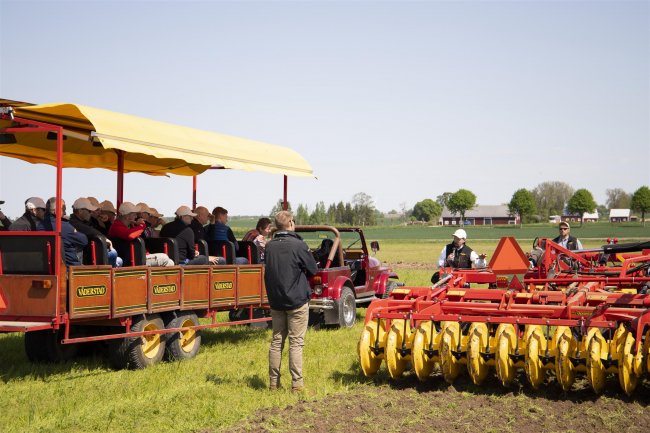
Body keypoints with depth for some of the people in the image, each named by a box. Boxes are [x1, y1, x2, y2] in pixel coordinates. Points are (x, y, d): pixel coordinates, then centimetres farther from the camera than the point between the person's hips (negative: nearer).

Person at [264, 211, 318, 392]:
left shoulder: (269, 246, 1)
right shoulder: (298, 245, -14)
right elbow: (313, 270, -4)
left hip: (275, 301, 5)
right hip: (297, 300, -5)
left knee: (276, 341, 13)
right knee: (296, 343, 0)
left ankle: (274, 382, 16)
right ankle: (297, 383, -1)